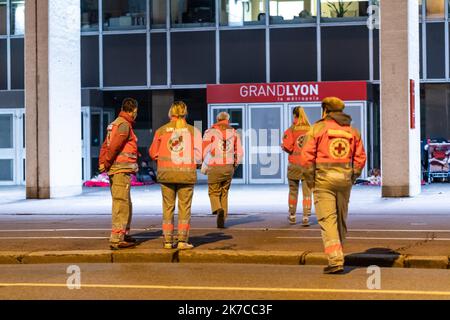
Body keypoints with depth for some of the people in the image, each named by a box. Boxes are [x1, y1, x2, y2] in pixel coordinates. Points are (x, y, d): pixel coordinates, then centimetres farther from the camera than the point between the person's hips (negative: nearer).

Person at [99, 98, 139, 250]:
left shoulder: (115, 124, 18)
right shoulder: (124, 125, -12)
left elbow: (106, 145, 14)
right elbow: (113, 146, -19)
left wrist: (102, 162, 4)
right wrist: (106, 164, -9)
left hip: (115, 170, 10)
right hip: (121, 170, -10)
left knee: (126, 205, 19)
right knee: (121, 205, -9)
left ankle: (124, 234, 29)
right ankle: (116, 239, -10)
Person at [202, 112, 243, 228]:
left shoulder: (210, 132, -1)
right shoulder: (234, 133, 8)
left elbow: (205, 151, -10)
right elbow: (239, 153, 5)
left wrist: (205, 166, 3)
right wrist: (234, 166, 19)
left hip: (214, 168, -3)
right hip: (229, 168, 3)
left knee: (214, 193, 9)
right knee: (224, 194, 16)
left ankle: (219, 210, -20)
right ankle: (222, 221, 12)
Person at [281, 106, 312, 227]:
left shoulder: (291, 130, -7)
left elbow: (287, 147, -12)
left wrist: (283, 146, 10)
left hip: (294, 164, 0)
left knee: (293, 190, 15)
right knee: (307, 192, 2)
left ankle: (292, 216, 23)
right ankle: (306, 217, -2)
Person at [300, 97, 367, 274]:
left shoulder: (318, 128, -3)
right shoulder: (352, 131, 10)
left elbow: (306, 156, -9)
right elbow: (360, 158, 7)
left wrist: (310, 179, 1)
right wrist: (352, 178, 14)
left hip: (324, 180, -4)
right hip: (345, 180, 4)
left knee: (328, 220, -6)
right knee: (341, 220, 15)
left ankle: (335, 260, -15)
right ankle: (337, 257, 25)